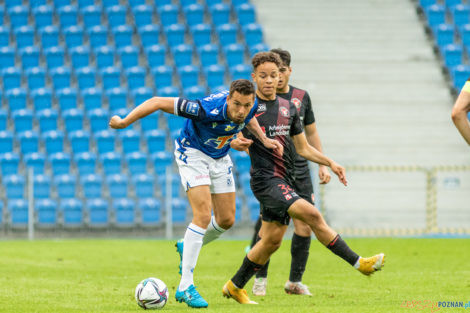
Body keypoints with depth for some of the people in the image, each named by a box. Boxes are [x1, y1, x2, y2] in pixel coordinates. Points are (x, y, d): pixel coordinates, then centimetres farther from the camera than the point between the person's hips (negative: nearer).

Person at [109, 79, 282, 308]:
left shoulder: (251, 105, -20)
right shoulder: (208, 109, -38)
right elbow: (158, 102, -34)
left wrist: (263, 139, -2)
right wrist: (124, 122, -33)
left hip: (220, 157, 7)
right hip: (192, 152, -7)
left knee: (226, 220, 8)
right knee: (203, 216, -21)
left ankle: (187, 249, 38)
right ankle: (186, 287, -19)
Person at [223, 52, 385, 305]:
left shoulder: (288, 108, 14)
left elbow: (302, 147, 20)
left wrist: (330, 163, 13)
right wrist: (240, 142, -23)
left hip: (285, 181, 7)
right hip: (265, 179, -7)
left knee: (272, 241, 9)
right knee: (312, 215, -21)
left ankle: (235, 286, 24)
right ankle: (358, 263, -20)